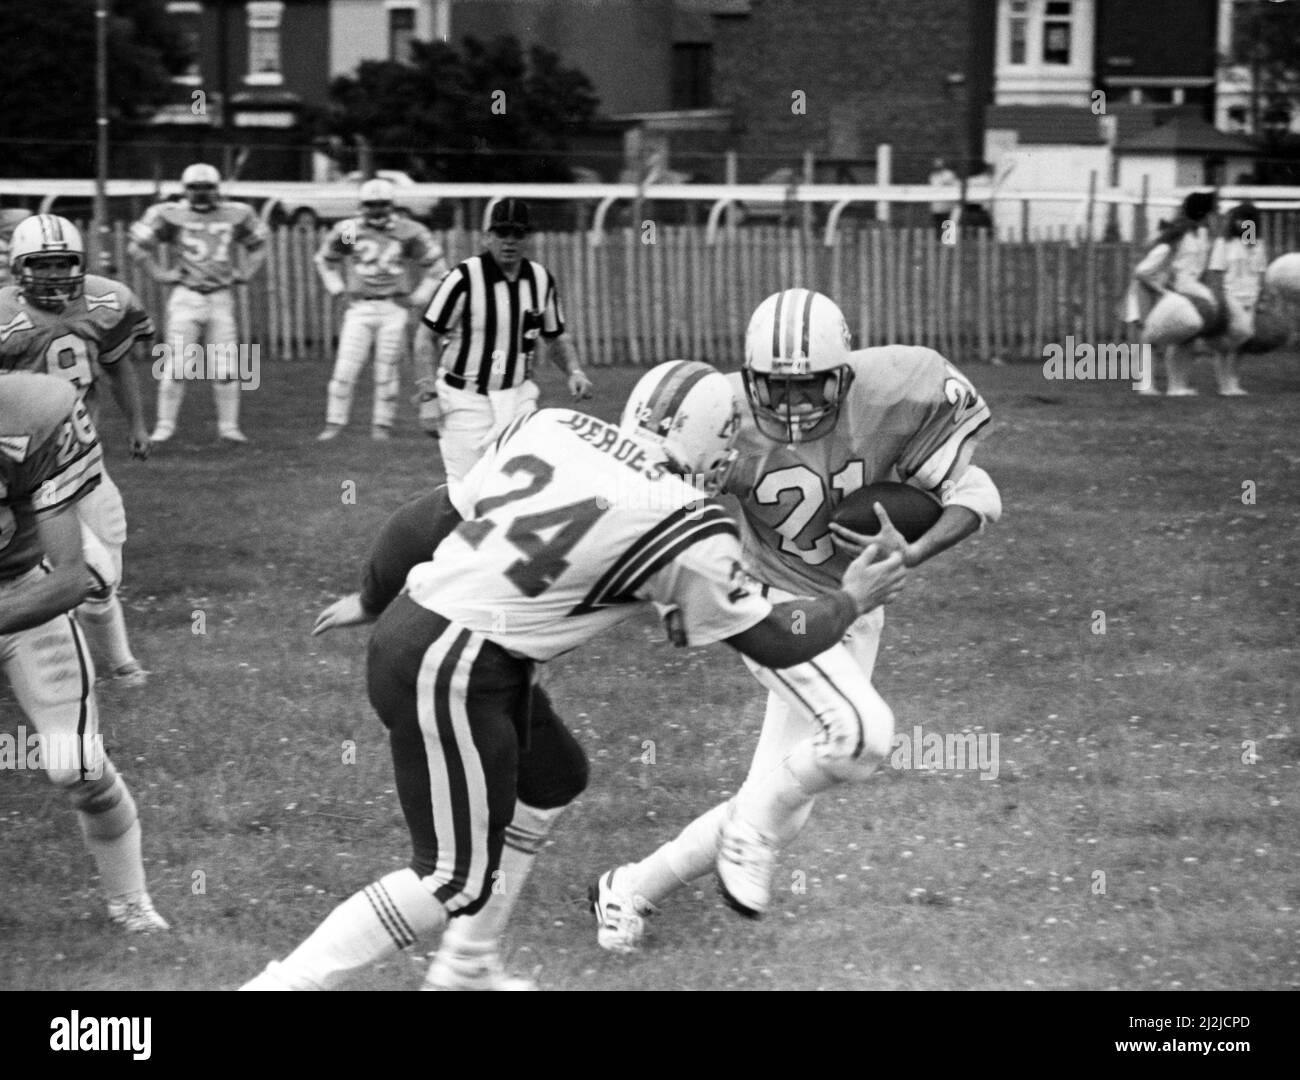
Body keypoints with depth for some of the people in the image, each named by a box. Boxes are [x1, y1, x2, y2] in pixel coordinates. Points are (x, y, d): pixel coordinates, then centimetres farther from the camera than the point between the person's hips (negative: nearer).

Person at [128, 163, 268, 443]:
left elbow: (257, 246, 22)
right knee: (176, 365, -5)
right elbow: (138, 247, 3)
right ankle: (165, 425, 2)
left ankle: (228, 427, 9)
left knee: (226, 367, 2)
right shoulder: (171, 216, -4)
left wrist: (245, 273, 9)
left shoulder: (236, 215, 5)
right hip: (186, 297, -3)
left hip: (221, 298, 3)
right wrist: (160, 274, -2)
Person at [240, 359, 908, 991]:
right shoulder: (687, 533, -9)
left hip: (408, 626, 8)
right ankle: (280, 984, -4)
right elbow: (777, 644, 2)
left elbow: (439, 518, 13)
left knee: (552, 783, 24)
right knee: (454, 882, 1)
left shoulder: (548, 426, 6)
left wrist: (373, 599, 28)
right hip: (455, 674, -8)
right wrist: (850, 601, 20)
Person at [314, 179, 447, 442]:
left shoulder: (408, 233, -4)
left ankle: (382, 425, 13)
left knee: (387, 371, 2)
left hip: (394, 309, -1)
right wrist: (336, 287, 8)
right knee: (345, 368, -6)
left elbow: (435, 266, 8)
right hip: (360, 308, 1)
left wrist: (421, 297, 2)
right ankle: (335, 423, 0)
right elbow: (325, 260, 19)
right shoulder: (348, 232, 0)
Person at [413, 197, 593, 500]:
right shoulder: (465, 278, -14)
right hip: (465, 399, -4)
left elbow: (555, 339, 16)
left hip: (517, 395, 4)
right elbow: (426, 338, -8)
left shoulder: (541, 279, 2)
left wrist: (573, 371, -4)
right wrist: (428, 397, -14)